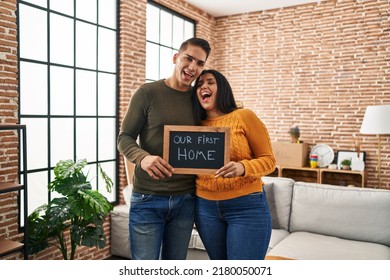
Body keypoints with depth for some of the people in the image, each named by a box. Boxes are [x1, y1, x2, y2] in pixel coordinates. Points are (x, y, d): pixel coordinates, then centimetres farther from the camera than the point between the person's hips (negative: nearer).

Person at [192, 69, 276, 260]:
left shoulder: (243, 117, -7)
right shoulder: (196, 125, 6)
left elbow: (268, 159, -6)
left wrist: (242, 168, -25)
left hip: (246, 207, -4)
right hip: (206, 207, 5)